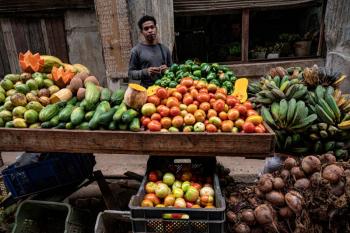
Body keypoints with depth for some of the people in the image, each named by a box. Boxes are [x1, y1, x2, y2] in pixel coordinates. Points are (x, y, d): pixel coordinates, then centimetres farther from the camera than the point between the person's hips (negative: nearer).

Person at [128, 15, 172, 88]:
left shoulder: (164, 49, 13)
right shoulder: (136, 50, 2)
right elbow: (131, 73, 1)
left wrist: (167, 70, 0)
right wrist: (145, 72, -14)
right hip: (147, 89, -3)